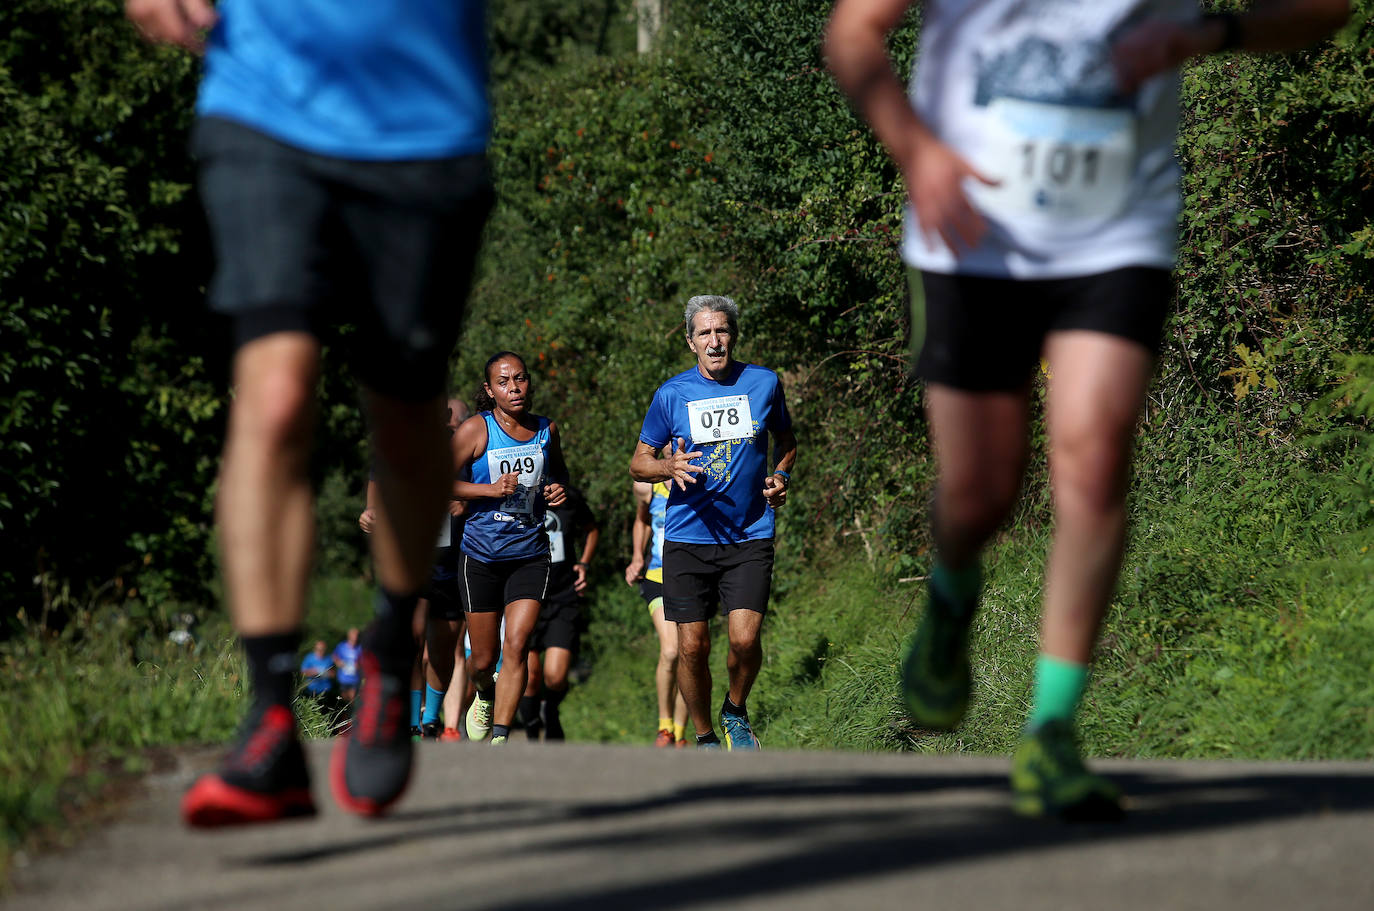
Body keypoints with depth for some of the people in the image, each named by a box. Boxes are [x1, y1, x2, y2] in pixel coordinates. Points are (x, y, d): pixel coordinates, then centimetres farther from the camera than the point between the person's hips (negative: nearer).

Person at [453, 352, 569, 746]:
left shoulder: (546, 430, 6)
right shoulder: (477, 429, -5)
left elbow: (558, 474, 24)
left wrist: (560, 492, 1)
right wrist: (490, 489, -18)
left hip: (530, 555, 2)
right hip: (482, 555, -1)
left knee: (516, 646, -14)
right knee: (484, 659, 6)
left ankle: (499, 739, -11)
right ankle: (485, 695, 42)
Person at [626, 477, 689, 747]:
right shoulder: (647, 486, -3)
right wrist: (637, 558, 5)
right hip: (659, 580, 0)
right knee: (670, 652, -20)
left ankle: (679, 734, 15)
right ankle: (664, 725, -1)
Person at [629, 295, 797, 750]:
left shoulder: (764, 383, 3)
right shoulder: (672, 394, -1)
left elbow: (786, 440, 20)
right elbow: (638, 462, 7)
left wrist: (780, 477, 0)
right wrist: (670, 466, -15)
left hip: (750, 537, 0)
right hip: (688, 537, 0)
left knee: (745, 639, -13)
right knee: (692, 647, -1)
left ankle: (735, 711, 16)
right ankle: (704, 737, 19)